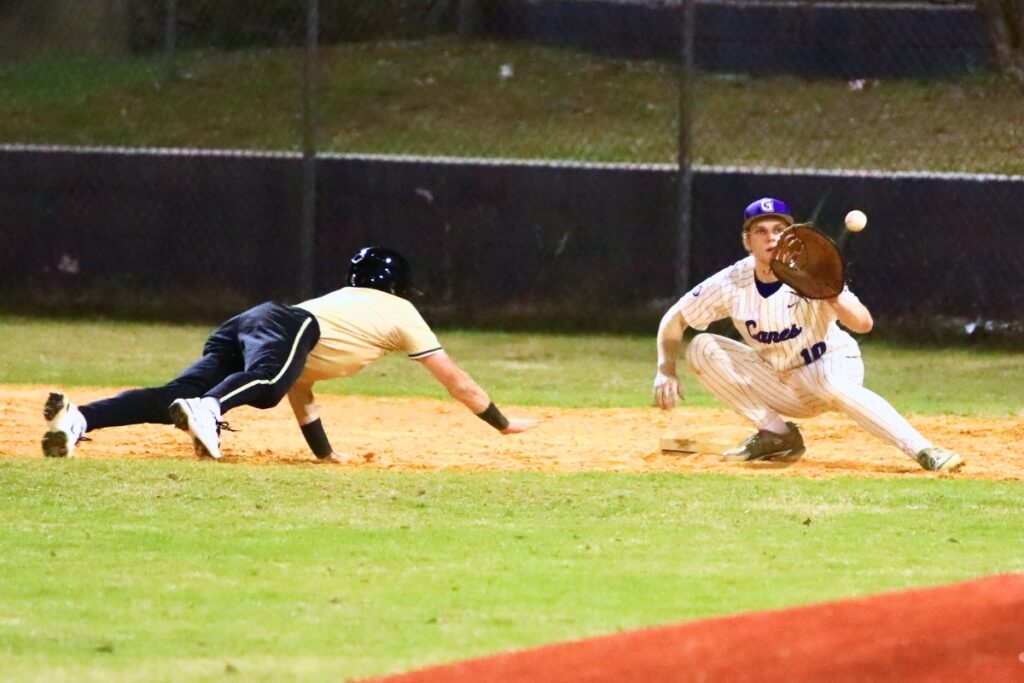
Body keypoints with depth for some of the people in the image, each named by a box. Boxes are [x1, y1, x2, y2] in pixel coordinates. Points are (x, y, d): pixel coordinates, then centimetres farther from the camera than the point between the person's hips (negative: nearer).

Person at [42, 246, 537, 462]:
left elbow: (300, 386, 45)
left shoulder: (341, 298, 43)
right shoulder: (399, 311, 29)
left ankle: (78, 419, -39)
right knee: (266, 383, -36)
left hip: (240, 329, 5)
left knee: (181, 396, -16)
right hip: (284, 327, -5)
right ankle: (206, 411, -69)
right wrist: (502, 424, 44)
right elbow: (454, 381, 33)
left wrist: (323, 451, 50)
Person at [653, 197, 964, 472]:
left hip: (830, 362, -5)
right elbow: (674, 319, -1)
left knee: (833, 384, -40)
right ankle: (778, 434, -5)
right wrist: (666, 372, -14)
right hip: (776, 386, 5)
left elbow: (864, 324, -34)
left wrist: (835, 301, -53)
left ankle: (922, 451, -41)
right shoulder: (731, 284, -13)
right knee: (702, 349, -13)